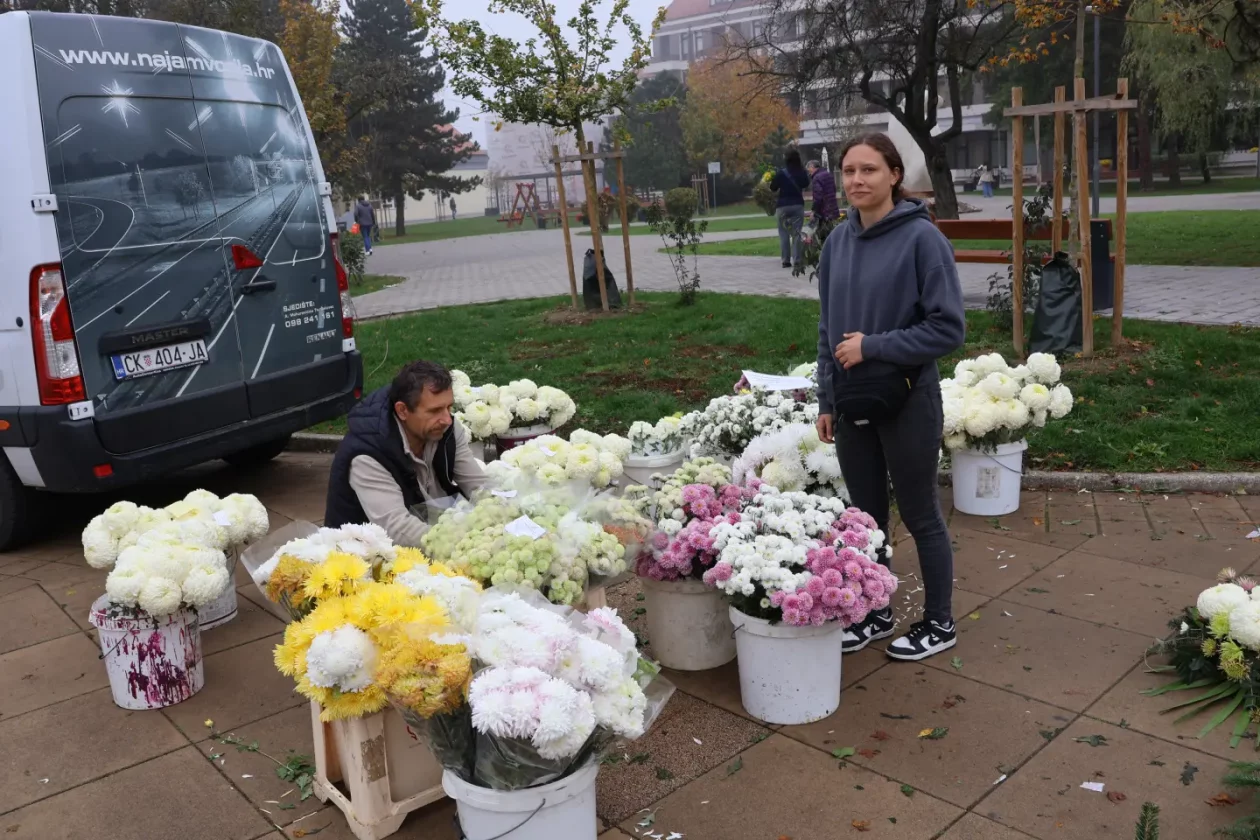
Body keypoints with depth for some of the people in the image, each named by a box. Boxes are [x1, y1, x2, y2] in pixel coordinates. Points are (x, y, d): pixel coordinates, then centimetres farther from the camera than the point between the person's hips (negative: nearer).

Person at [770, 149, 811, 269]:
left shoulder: (781, 173, -10)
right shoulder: (802, 173, -1)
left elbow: (773, 188, -3)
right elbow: (806, 184, 17)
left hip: (783, 206, -2)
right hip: (798, 205, 2)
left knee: (784, 234, 4)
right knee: (796, 233, 4)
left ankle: (786, 261, 1)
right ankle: (796, 260, -1)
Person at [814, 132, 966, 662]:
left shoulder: (922, 238, -13)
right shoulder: (839, 241, 5)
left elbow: (948, 328, -14)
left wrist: (873, 346, -18)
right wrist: (826, 401, 8)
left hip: (906, 403, -5)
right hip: (851, 404, 5)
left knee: (920, 517, 10)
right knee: (866, 515, 16)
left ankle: (939, 623, 29)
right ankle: (876, 614, 34)